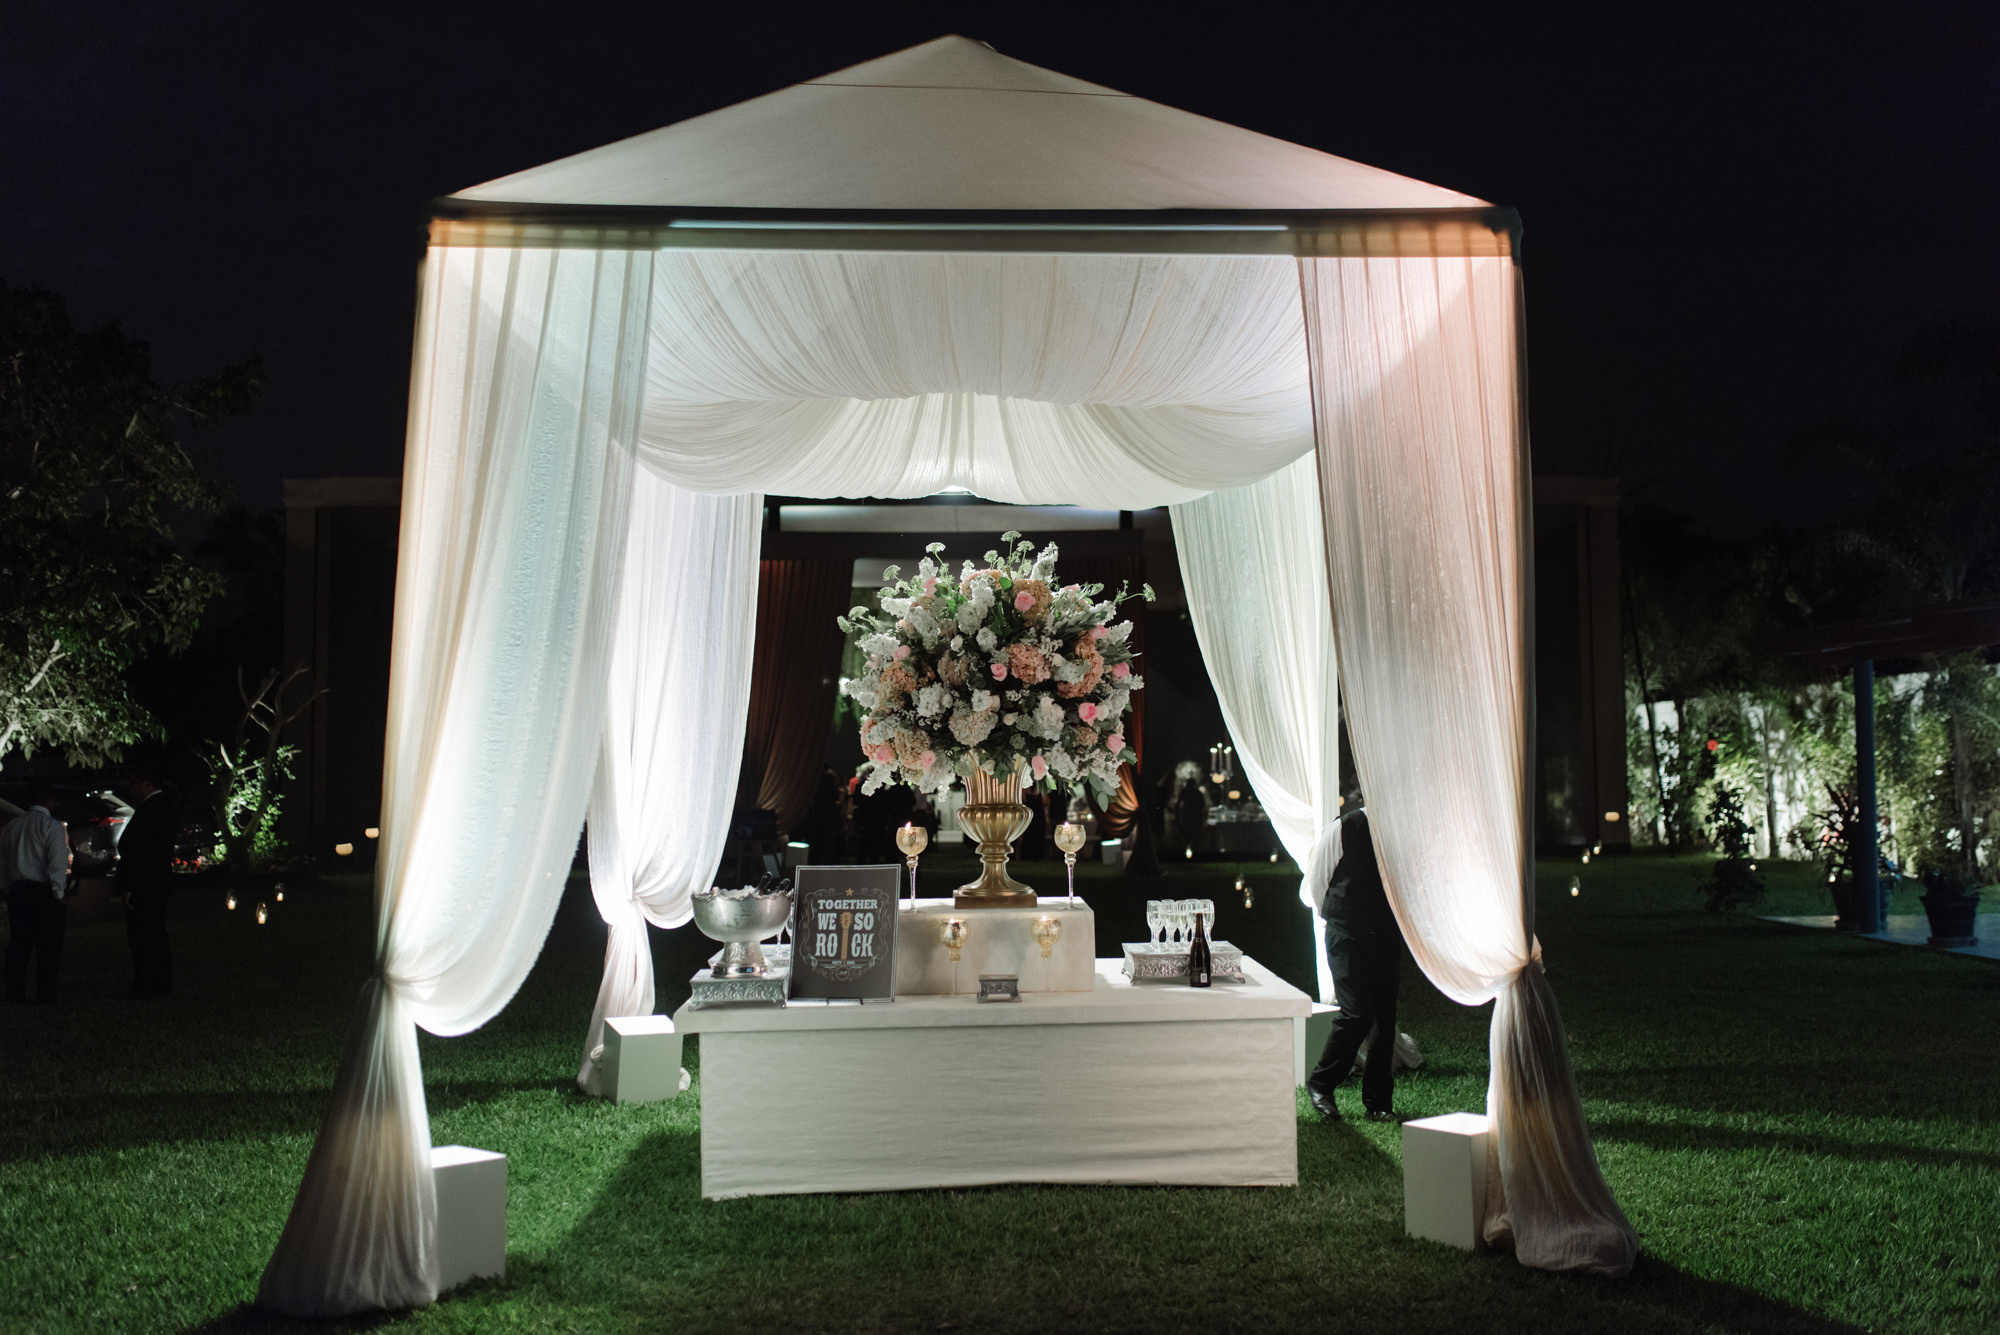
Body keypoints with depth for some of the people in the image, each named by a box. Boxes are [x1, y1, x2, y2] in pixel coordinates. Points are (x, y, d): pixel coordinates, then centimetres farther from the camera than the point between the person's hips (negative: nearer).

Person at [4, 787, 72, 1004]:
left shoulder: (11, 826, 12)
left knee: (19, 943, 11)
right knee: (48, 946, -2)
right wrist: (59, 893, -13)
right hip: (44, 891, -6)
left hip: (17, 890, 6)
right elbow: (58, 863, -16)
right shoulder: (52, 826, -10)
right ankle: (45, 996, -3)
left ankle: (15, 992, 13)